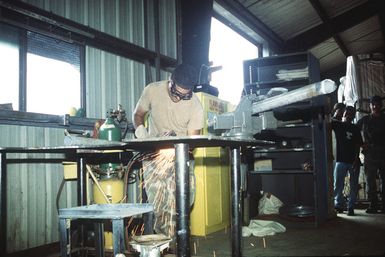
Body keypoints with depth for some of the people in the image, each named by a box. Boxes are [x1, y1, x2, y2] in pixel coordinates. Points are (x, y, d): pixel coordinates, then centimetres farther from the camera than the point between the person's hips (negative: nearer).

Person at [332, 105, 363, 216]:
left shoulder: (355, 129, 5)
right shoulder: (337, 125, 6)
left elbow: (358, 146, 0)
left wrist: (356, 160, -9)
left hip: (353, 161, 1)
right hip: (341, 160, 0)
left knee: (354, 186, 3)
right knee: (338, 185, 0)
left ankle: (351, 207, 11)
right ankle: (338, 205, 12)